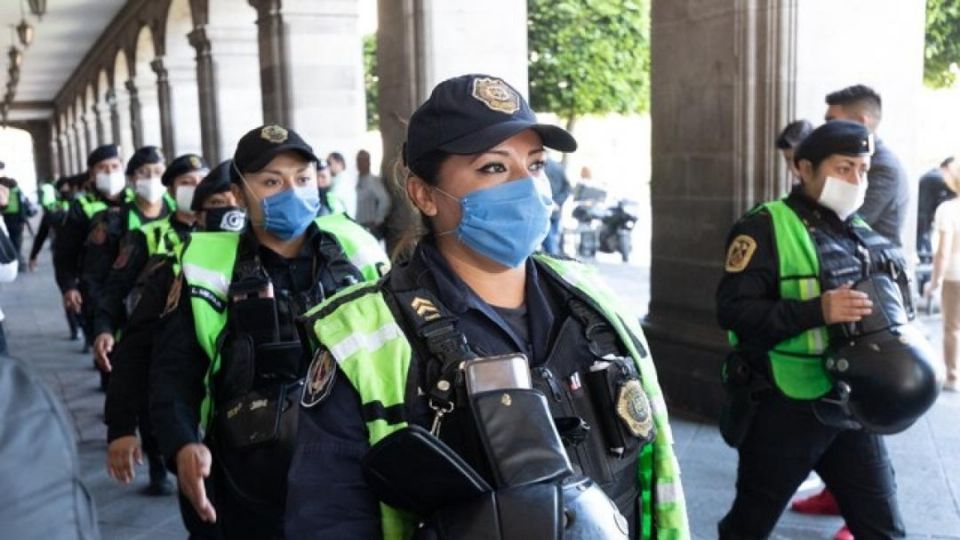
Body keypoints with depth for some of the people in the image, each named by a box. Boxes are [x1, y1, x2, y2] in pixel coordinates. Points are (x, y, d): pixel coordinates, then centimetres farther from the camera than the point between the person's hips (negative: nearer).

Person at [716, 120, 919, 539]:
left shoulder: (860, 232, 11)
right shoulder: (765, 228, -12)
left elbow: (886, 304, 24)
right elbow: (733, 311, -22)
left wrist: (897, 332, 2)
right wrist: (817, 310, -30)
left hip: (850, 407, 6)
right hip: (784, 410, -6)